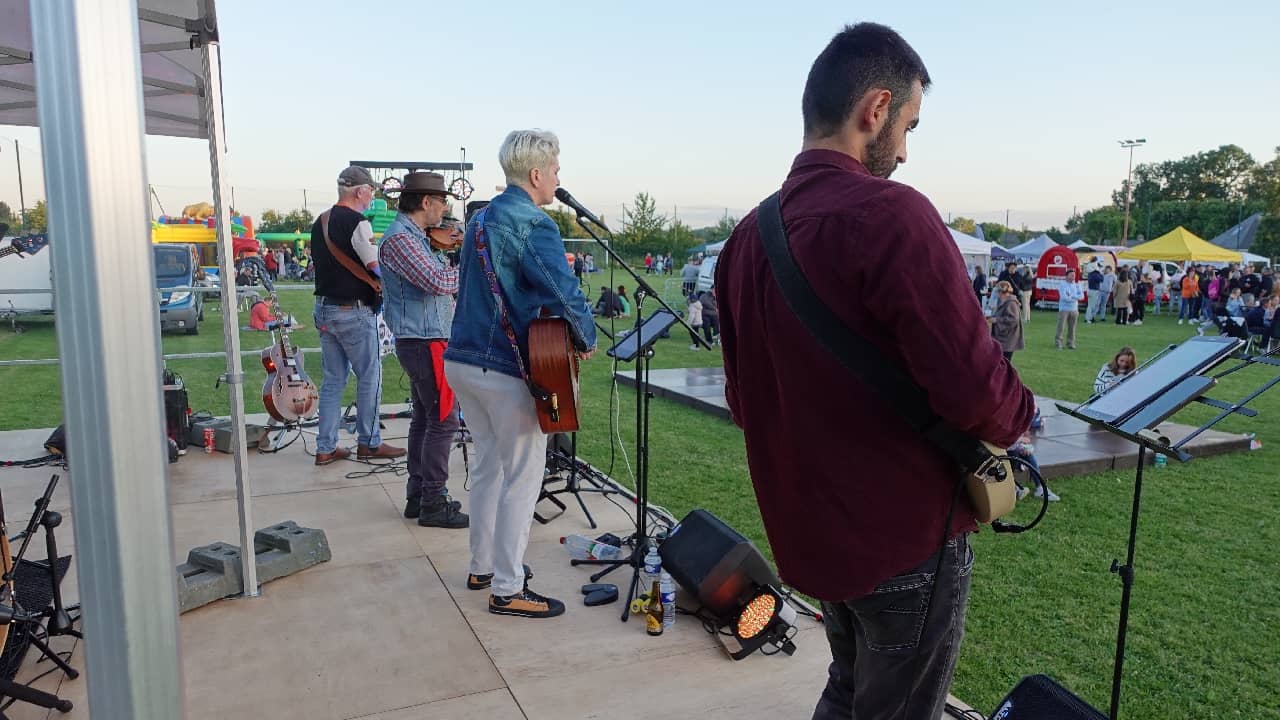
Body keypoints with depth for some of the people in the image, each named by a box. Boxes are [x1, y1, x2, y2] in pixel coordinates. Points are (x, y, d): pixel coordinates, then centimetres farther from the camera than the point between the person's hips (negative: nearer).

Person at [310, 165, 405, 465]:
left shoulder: (320, 222, 13)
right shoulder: (357, 222, -14)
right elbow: (377, 268, -18)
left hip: (323, 308, 8)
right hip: (353, 311, -8)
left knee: (333, 379, 12)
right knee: (370, 376, 4)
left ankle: (325, 448, 13)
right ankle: (369, 443, 12)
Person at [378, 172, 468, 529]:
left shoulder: (417, 235, 15)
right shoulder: (399, 238, -16)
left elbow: (440, 274, 17)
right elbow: (438, 282, -26)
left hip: (418, 341, 11)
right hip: (426, 342, -11)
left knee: (425, 418, 14)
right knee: (444, 419, -6)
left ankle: (418, 497, 23)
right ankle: (433, 503, 1)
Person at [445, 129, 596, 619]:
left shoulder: (480, 219, 13)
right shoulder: (533, 224, -16)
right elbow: (565, 294, -26)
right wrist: (587, 339, -9)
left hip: (462, 359, 9)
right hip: (507, 369, -9)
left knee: (488, 464, 20)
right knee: (522, 478, 3)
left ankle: (483, 567, 31)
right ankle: (507, 589, 11)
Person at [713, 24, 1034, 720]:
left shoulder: (747, 236, 2)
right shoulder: (890, 214, -21)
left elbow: (744, 400, 9)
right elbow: (974, 389, -23)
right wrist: (1015, 414, -1)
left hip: (810, 532, 7)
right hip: (907, 536, -7)